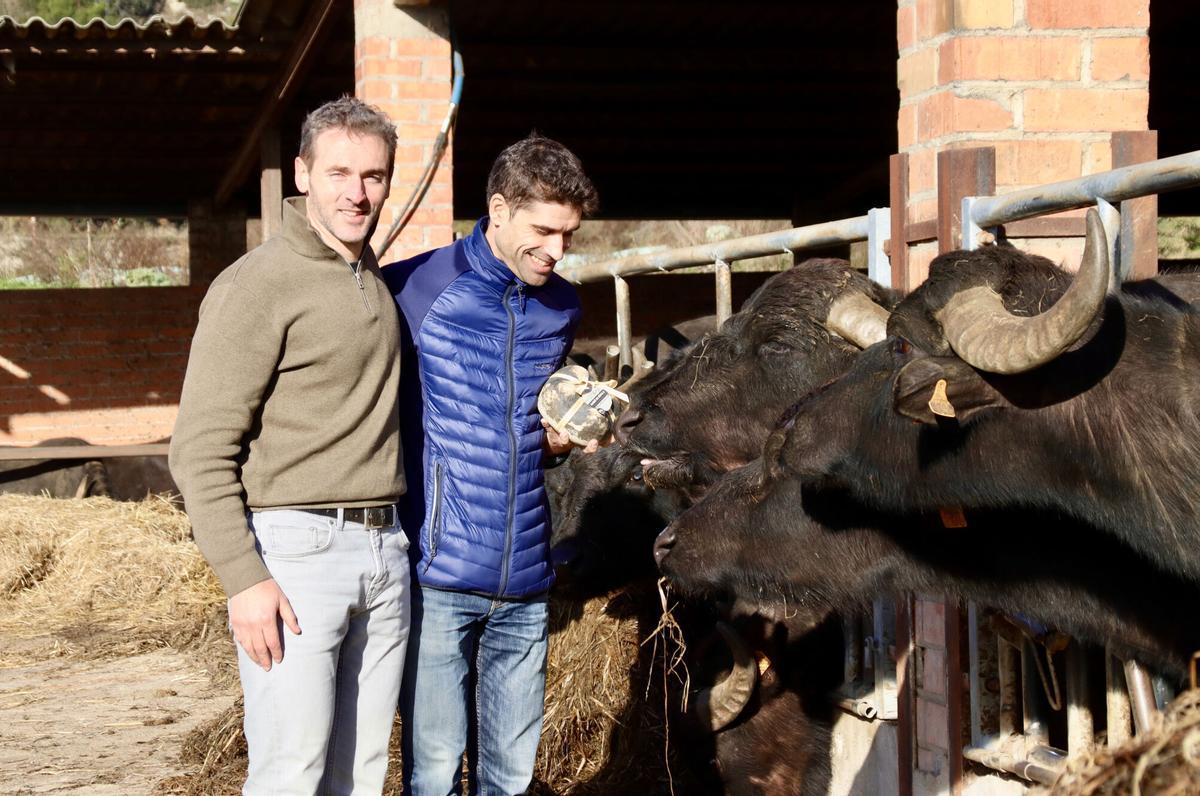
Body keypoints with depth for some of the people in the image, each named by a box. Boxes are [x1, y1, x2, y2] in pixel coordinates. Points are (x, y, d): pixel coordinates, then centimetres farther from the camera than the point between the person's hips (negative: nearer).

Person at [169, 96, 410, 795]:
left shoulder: (381, 284, 15)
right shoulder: (257, 285, -8)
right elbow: (201, 450, -11)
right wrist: (244, 579, -17)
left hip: (385, 551, 7)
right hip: (296, 552, -7)